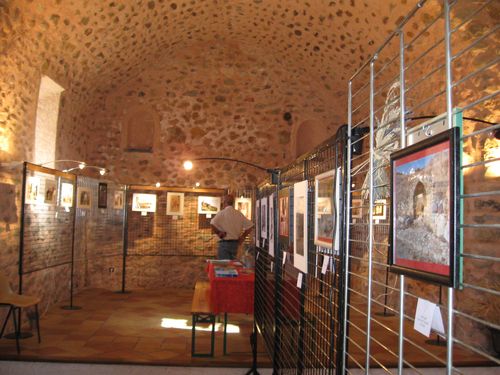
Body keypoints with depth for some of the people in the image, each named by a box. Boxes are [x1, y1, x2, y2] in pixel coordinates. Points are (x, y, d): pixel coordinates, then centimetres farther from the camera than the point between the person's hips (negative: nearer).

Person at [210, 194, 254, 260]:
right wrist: (243, 237, 11)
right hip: (235, 243, 6)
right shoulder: (239, 214, 5)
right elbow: (250, 225, 7)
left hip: (225, 243, -6)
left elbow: (213, 224, -26)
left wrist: (218, 233, -10)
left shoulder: (222, 213, -10)